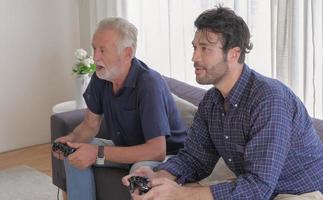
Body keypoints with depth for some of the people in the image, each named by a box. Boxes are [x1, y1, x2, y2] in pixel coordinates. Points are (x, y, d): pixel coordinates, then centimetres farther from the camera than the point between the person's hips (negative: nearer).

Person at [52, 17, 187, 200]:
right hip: (128, 150, 8)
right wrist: (71, 139, -16)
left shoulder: (149, 84, -30)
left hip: (166, 154, -7)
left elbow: (157, 150, -34)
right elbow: (91, 124, 7)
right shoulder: (100, 78, -7)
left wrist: (99, 153, -34)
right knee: (74, 155, -4)